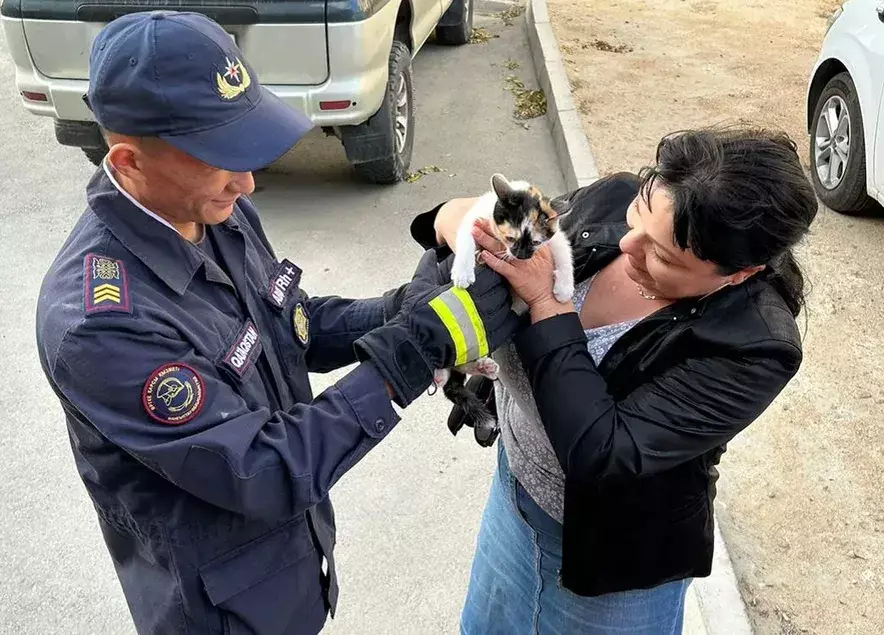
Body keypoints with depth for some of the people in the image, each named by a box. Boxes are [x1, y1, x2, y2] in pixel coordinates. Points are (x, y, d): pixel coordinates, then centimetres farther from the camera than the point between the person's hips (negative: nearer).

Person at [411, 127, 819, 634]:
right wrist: (456, 214, -23)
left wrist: (544, 302, -34)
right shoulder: (613, 198, -18)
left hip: (615, 551, -5)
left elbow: (601, 455, -35)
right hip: (515, 483, 6)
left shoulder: (754, 346, -32)